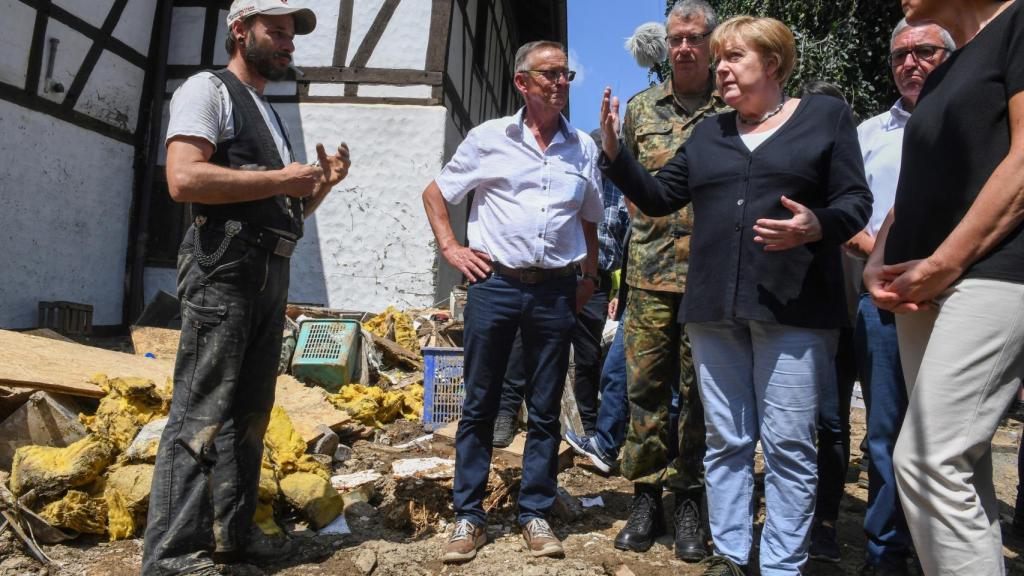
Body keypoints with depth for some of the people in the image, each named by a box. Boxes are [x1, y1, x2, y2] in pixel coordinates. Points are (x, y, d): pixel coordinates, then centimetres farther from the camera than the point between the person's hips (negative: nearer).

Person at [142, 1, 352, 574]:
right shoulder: (208, 89, 0)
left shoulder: (269, 114, 26)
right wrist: (280, 179, -13)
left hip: (272, 273, 9)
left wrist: (323, 183, 8)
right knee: (202, 413, -8)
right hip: (226, 267, -9)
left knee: (250, 412, 11)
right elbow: (184, 178, -17)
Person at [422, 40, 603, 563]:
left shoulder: (583, 147, 11)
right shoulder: (489, 138, 4)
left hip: (555, 292, 2)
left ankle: (535, 514, 21)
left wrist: (589, 276, 14)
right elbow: (435, 193, 12)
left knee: (545, 410, 7)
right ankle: (469, 517, 16)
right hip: (494, 284, -2)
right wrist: (450, 248, 1)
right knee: (479, 406, 4)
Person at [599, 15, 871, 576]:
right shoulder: (708, 133, 18)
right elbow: (658, 197, 15)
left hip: (792, 307, -4)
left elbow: (856, 201, 1)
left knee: (787, 443, -1)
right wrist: (614, 151, 4)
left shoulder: (826, 115, 7)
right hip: (715, 306, 4)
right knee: (725, 440, 9)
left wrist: (817, 226, -20)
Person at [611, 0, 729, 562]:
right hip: (651, 268, 2)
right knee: (645, 385, 4)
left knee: (700, 390, 5)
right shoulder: (641, 107, 11)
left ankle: (689, 501, 20)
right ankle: (645, 498, 17)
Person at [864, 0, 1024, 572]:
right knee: (960, 470, 9)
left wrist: (944, 262, -15)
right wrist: (878, 263, 6)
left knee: (926, 461, -15)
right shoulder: (941, 79, 24)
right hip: (922, 290, 8)